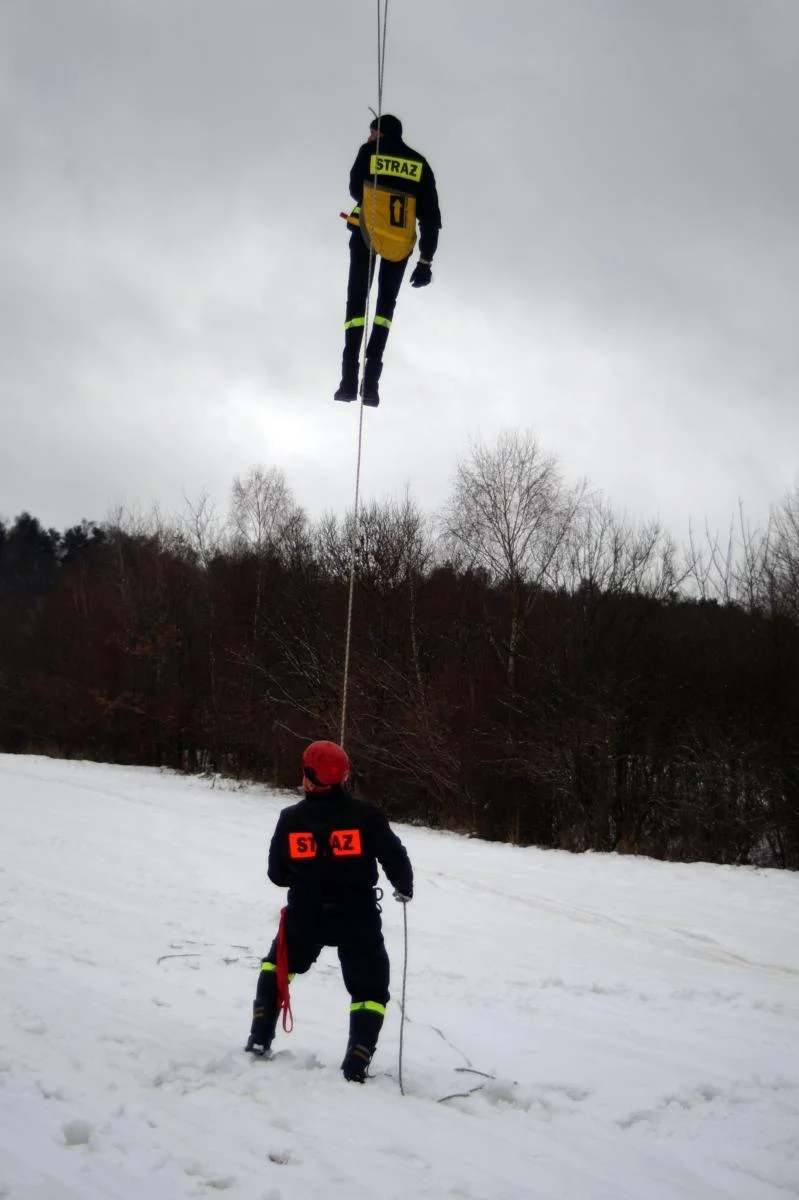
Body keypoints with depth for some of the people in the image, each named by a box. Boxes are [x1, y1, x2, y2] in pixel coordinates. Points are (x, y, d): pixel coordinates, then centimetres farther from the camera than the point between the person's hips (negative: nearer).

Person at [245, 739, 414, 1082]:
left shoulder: (291, 819, -3)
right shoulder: (366, 816, -9)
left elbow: (277, 873, 4)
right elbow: (396, 858, -9)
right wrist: (404, 887, 12)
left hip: (305, 916, 2)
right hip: (357, 917, -2)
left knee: (277, 966, 29)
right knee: (370, 989, 14)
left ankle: (260, 1040, 25)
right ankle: (356, 1065, 2)